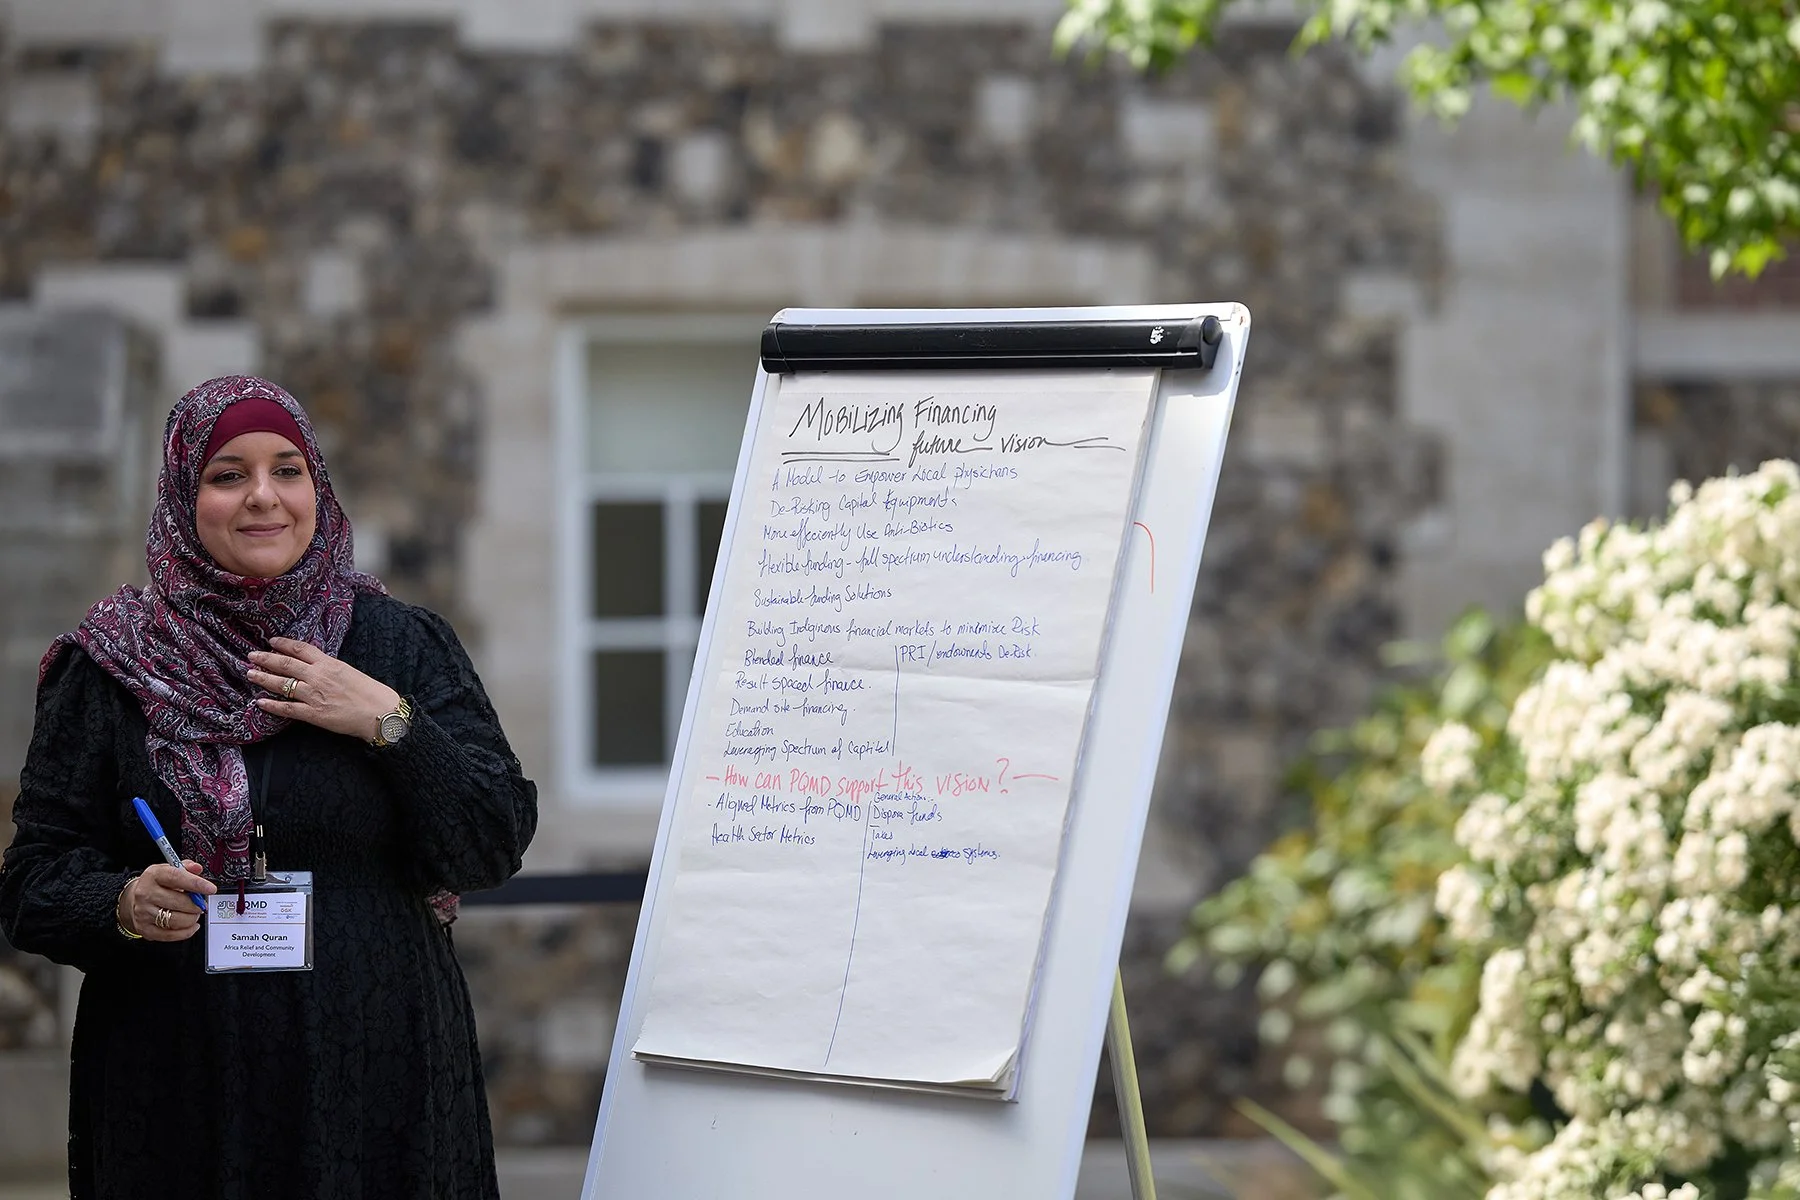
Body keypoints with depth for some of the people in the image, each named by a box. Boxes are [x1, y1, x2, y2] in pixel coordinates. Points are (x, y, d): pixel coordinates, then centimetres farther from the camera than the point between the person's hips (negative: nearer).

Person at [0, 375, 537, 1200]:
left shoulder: (403, 645, 5)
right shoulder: (109, 668, 3)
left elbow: (496, 849, 0)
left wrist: (389, 723, -11)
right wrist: (126, 904, -19)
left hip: (378, 1080, 1)